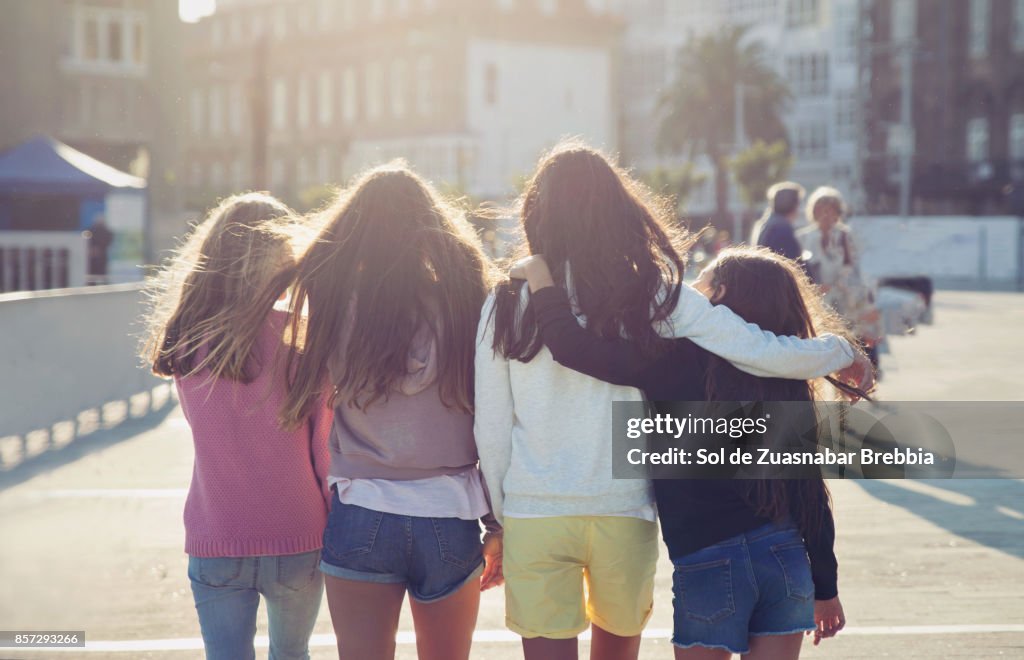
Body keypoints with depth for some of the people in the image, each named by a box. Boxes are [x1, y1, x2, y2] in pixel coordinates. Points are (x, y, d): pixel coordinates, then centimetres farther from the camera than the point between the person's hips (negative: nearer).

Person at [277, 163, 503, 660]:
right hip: (449, 519, 1)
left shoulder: (336, 302, -5)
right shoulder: (464, 302, -4)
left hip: (361, 519, -1)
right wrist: (497, 526, 7)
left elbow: (306, 397, 3)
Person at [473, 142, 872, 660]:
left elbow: (490, 431, 0)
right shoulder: (656, 296, -4)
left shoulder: (507, 304, -2)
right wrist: (841, 352, 13)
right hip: (624, 510, 1)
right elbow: (770, 355, -7)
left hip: (534, 514, -1)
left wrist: (500, 520, 13)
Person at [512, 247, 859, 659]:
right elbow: (812, 496, 7)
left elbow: (572, 347, -13)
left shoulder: (679, 360, -9)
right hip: (786, 558, 4)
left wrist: (540, 277, 4)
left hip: (707, 564, -4)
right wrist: (826, 588, 16)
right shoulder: (786, 384, 5)